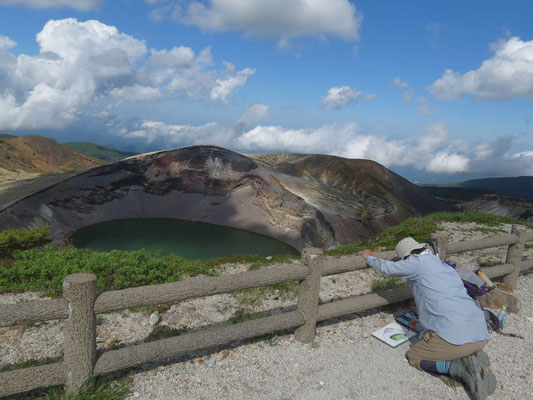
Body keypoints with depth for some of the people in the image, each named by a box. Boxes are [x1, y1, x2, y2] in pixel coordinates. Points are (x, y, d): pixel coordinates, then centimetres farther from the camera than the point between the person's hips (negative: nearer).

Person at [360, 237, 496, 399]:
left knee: (413, 357, 14)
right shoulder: (447, 269, 25)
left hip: (454, 336, -8)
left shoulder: (419, 262, -1)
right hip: (481, 337, 8)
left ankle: (460, 368, -8)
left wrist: (370, 258, 35)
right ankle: (473, 358, 5)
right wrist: (421, 326, 47)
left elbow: (387, 267, 14)